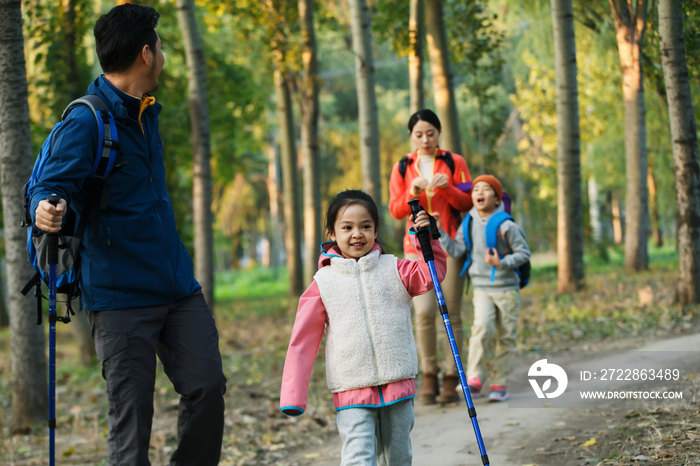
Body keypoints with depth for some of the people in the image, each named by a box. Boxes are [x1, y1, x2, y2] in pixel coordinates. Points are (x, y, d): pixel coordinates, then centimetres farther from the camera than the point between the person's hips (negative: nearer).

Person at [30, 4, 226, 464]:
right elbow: (50, 185, -18)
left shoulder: (146, 111, 15)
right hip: (120, 293, -7)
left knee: (207, 386, -1)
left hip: (177, 284, 7)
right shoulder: (86, 121, -13)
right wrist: (48, 209, -42)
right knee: (131, 412, -5)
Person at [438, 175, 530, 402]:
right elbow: (456, 249, 1)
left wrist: (502, 263, -19)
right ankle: (474, 378, -17)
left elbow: (524, 253, -5)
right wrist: (439, 232, -10)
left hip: (507, 288, -1)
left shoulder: (506, 226, -10)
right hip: (482, 287, 1)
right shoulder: (470, 224, 2)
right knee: (482, 327, -21)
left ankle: (500, 383, 15)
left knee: (506, 337, 4)